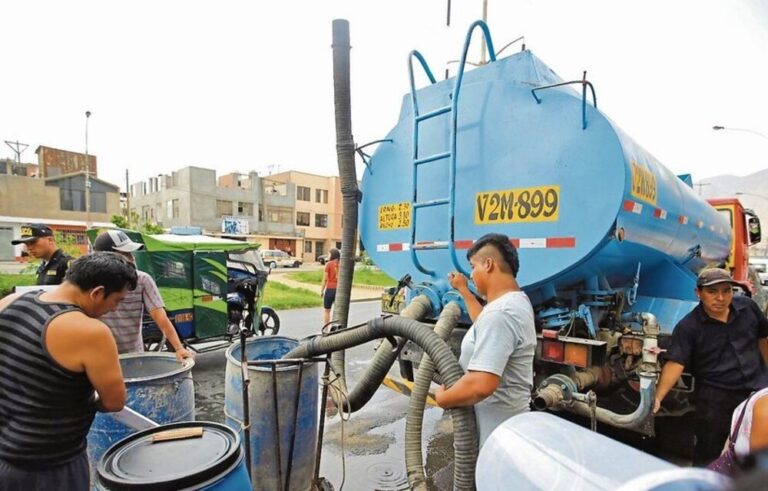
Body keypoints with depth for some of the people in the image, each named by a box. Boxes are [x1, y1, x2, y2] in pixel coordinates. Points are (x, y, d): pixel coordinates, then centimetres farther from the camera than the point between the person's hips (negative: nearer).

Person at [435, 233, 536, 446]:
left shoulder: (500, 313, -29)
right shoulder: (516, 300, 5)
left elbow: (481, 384, -37)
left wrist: (442, 398, -19)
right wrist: (463, 289, 31)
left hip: (495, 435, -10)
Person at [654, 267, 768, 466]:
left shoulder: (747, 306, -2)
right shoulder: (687, 327, -16)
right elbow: (675, 364, -22)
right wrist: (658, 397, -34)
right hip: (715, 398, -4)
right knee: (708, 452, 7)